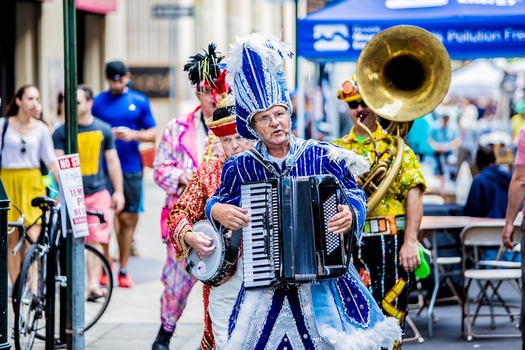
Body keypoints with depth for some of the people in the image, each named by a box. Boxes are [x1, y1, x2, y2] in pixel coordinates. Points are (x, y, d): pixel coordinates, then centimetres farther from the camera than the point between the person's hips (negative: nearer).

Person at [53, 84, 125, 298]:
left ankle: (93, 283, -9)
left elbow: (112, 161, 12)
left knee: (96, 240, -6)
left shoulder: (103, 130, 7)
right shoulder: (62, 132, 0)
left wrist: (118, 192, 10)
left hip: (97, 192, 1)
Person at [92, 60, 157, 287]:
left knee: (128, 219, 6)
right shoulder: (98, 102, 4)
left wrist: (134, 135, -12)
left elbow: (152, 134, 7)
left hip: (131, 168, 2)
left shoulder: (140, 102, 7)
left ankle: (123, 270, 16)